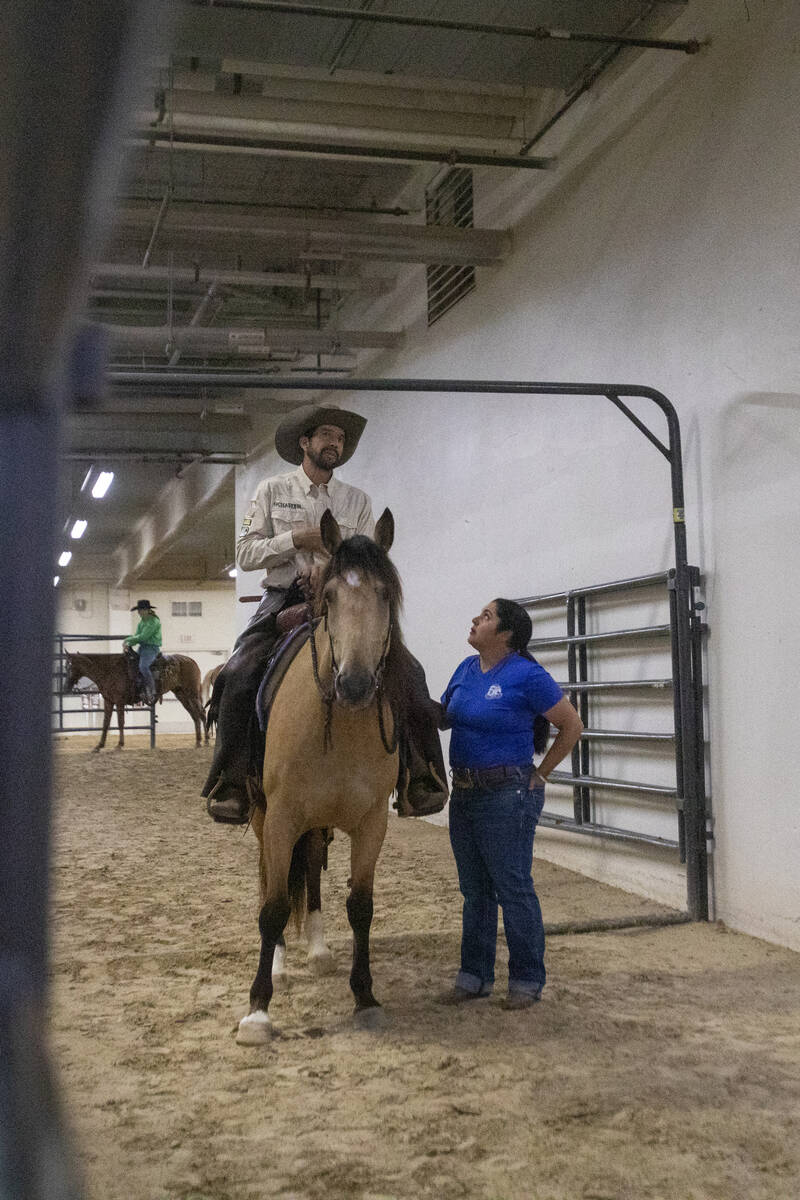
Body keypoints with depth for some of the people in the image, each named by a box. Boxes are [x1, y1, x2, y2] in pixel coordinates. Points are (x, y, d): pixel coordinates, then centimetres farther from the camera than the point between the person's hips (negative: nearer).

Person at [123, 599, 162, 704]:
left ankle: (152, 693, -27)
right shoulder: (142, 621, 15)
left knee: (143, 666, -30)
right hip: (142, 647, 10)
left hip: (151, 648, -10)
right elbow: (137, 635, 13)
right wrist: (129, 644, -6)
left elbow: (143, 637, -19)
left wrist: (128, 639, -11)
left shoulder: (154, 622, -14)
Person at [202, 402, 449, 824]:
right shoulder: (272, 491, 9)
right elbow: (245, 553, 2)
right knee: (238, 677, -26)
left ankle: (421, 777, -10)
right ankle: (231, 784, -15)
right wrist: (297, 539, -12)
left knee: (408, 673, -17)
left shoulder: (358, 500, 14)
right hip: (283, 600, -1)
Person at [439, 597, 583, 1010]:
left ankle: (527, 980, 13)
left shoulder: (527, 676, -14)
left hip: (507, 795, -8)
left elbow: (572, 726, -9)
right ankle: (474, 976, 26)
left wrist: (541, 772, -6)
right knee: (474, 890, 15)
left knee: (513, 889, 0)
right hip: (464, 793, 8)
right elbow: (443, 717, 20)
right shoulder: (467, 669, 8)